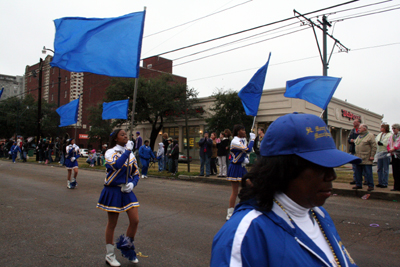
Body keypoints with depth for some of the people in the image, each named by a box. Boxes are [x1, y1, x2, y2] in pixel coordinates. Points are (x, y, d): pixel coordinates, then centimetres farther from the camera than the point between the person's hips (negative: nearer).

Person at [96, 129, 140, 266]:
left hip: (127, 191, 5)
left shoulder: (130, 154, 7)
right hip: (113, 191, -5)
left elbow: (136, 173, 13)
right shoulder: (110, 152, -9)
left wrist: (132, 183, -7)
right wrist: (127, 150, -21)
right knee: (112, 224, 7)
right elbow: (116, 165, -31)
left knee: (135, 220, -2)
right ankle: (110, 255, 25)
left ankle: (127, 247, 24)